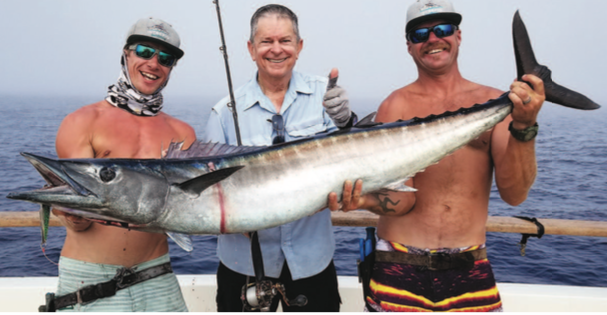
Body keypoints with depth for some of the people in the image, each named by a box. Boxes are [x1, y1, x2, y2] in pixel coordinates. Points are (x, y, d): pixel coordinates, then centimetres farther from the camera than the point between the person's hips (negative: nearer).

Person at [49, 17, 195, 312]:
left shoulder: (182, 133, 6)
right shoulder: (83, 122, -3)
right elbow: (79, 224, -7)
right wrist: (74, 215, -28)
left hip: (155, 276, 3)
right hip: (88, 279, -2)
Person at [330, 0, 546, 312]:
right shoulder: (397, 106, -5)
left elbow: (514, 194, -6)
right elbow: (403, 201, -10)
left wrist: (524, 126, -18)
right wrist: (366, 200, -30)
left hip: (471, 268, 2)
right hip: (400, 266, -2)